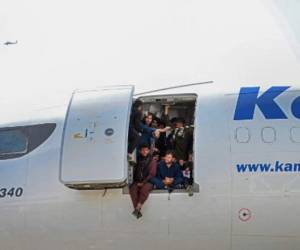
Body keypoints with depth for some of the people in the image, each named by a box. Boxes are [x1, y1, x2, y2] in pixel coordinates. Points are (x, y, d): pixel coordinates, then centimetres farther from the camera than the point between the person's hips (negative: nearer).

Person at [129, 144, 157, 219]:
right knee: (132, 189, -29)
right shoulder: (138, 160, 16)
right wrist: (136, 182, 2)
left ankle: (138, 208, -40)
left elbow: (152, 174, -4)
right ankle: (137, 210, -33)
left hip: (148, 182, -3)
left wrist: (143, 183, -13)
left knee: (144, 189, -37)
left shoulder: (152, 161, 4)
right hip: (138, 181, 3)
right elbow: (134, 172, 19)